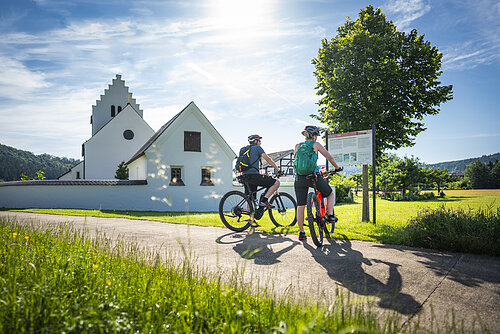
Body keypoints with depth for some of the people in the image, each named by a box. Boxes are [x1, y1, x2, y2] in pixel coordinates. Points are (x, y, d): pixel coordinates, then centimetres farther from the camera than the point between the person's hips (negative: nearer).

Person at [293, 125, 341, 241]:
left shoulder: (297, 146, 13)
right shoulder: (316, 145, 3)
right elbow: (330, 157, 5)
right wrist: (337, 168, 21)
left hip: (299, 177, 3)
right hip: (314, 176, -3)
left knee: (300, 206, 9)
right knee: (330, 193, 25)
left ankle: (301, 232, 12)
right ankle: (330, 215, 13)